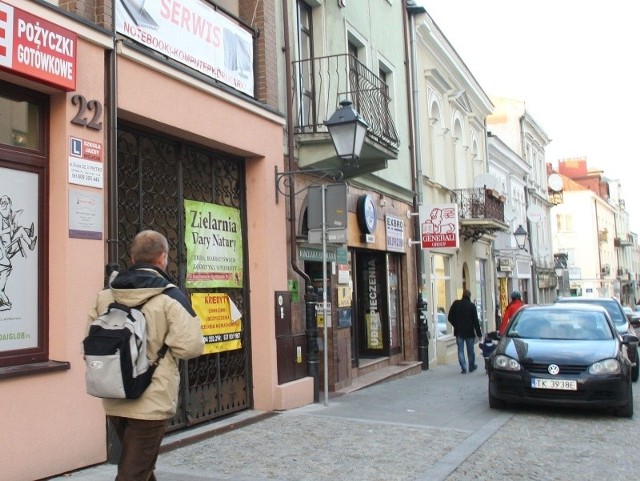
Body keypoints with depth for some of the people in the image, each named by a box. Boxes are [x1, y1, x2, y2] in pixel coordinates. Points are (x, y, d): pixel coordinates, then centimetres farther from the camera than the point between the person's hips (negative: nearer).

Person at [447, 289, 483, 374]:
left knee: (460, 350, 4)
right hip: (469, 332, -1)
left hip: (459, 332, 1)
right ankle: (472, 366, 24)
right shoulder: (471, 306, -10)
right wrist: (479, 333, -4)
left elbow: (450, 318, 1)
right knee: (470, 350, 13)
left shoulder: (455, 304, -3)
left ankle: (463, 368, -1)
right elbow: (475, 320, -9)